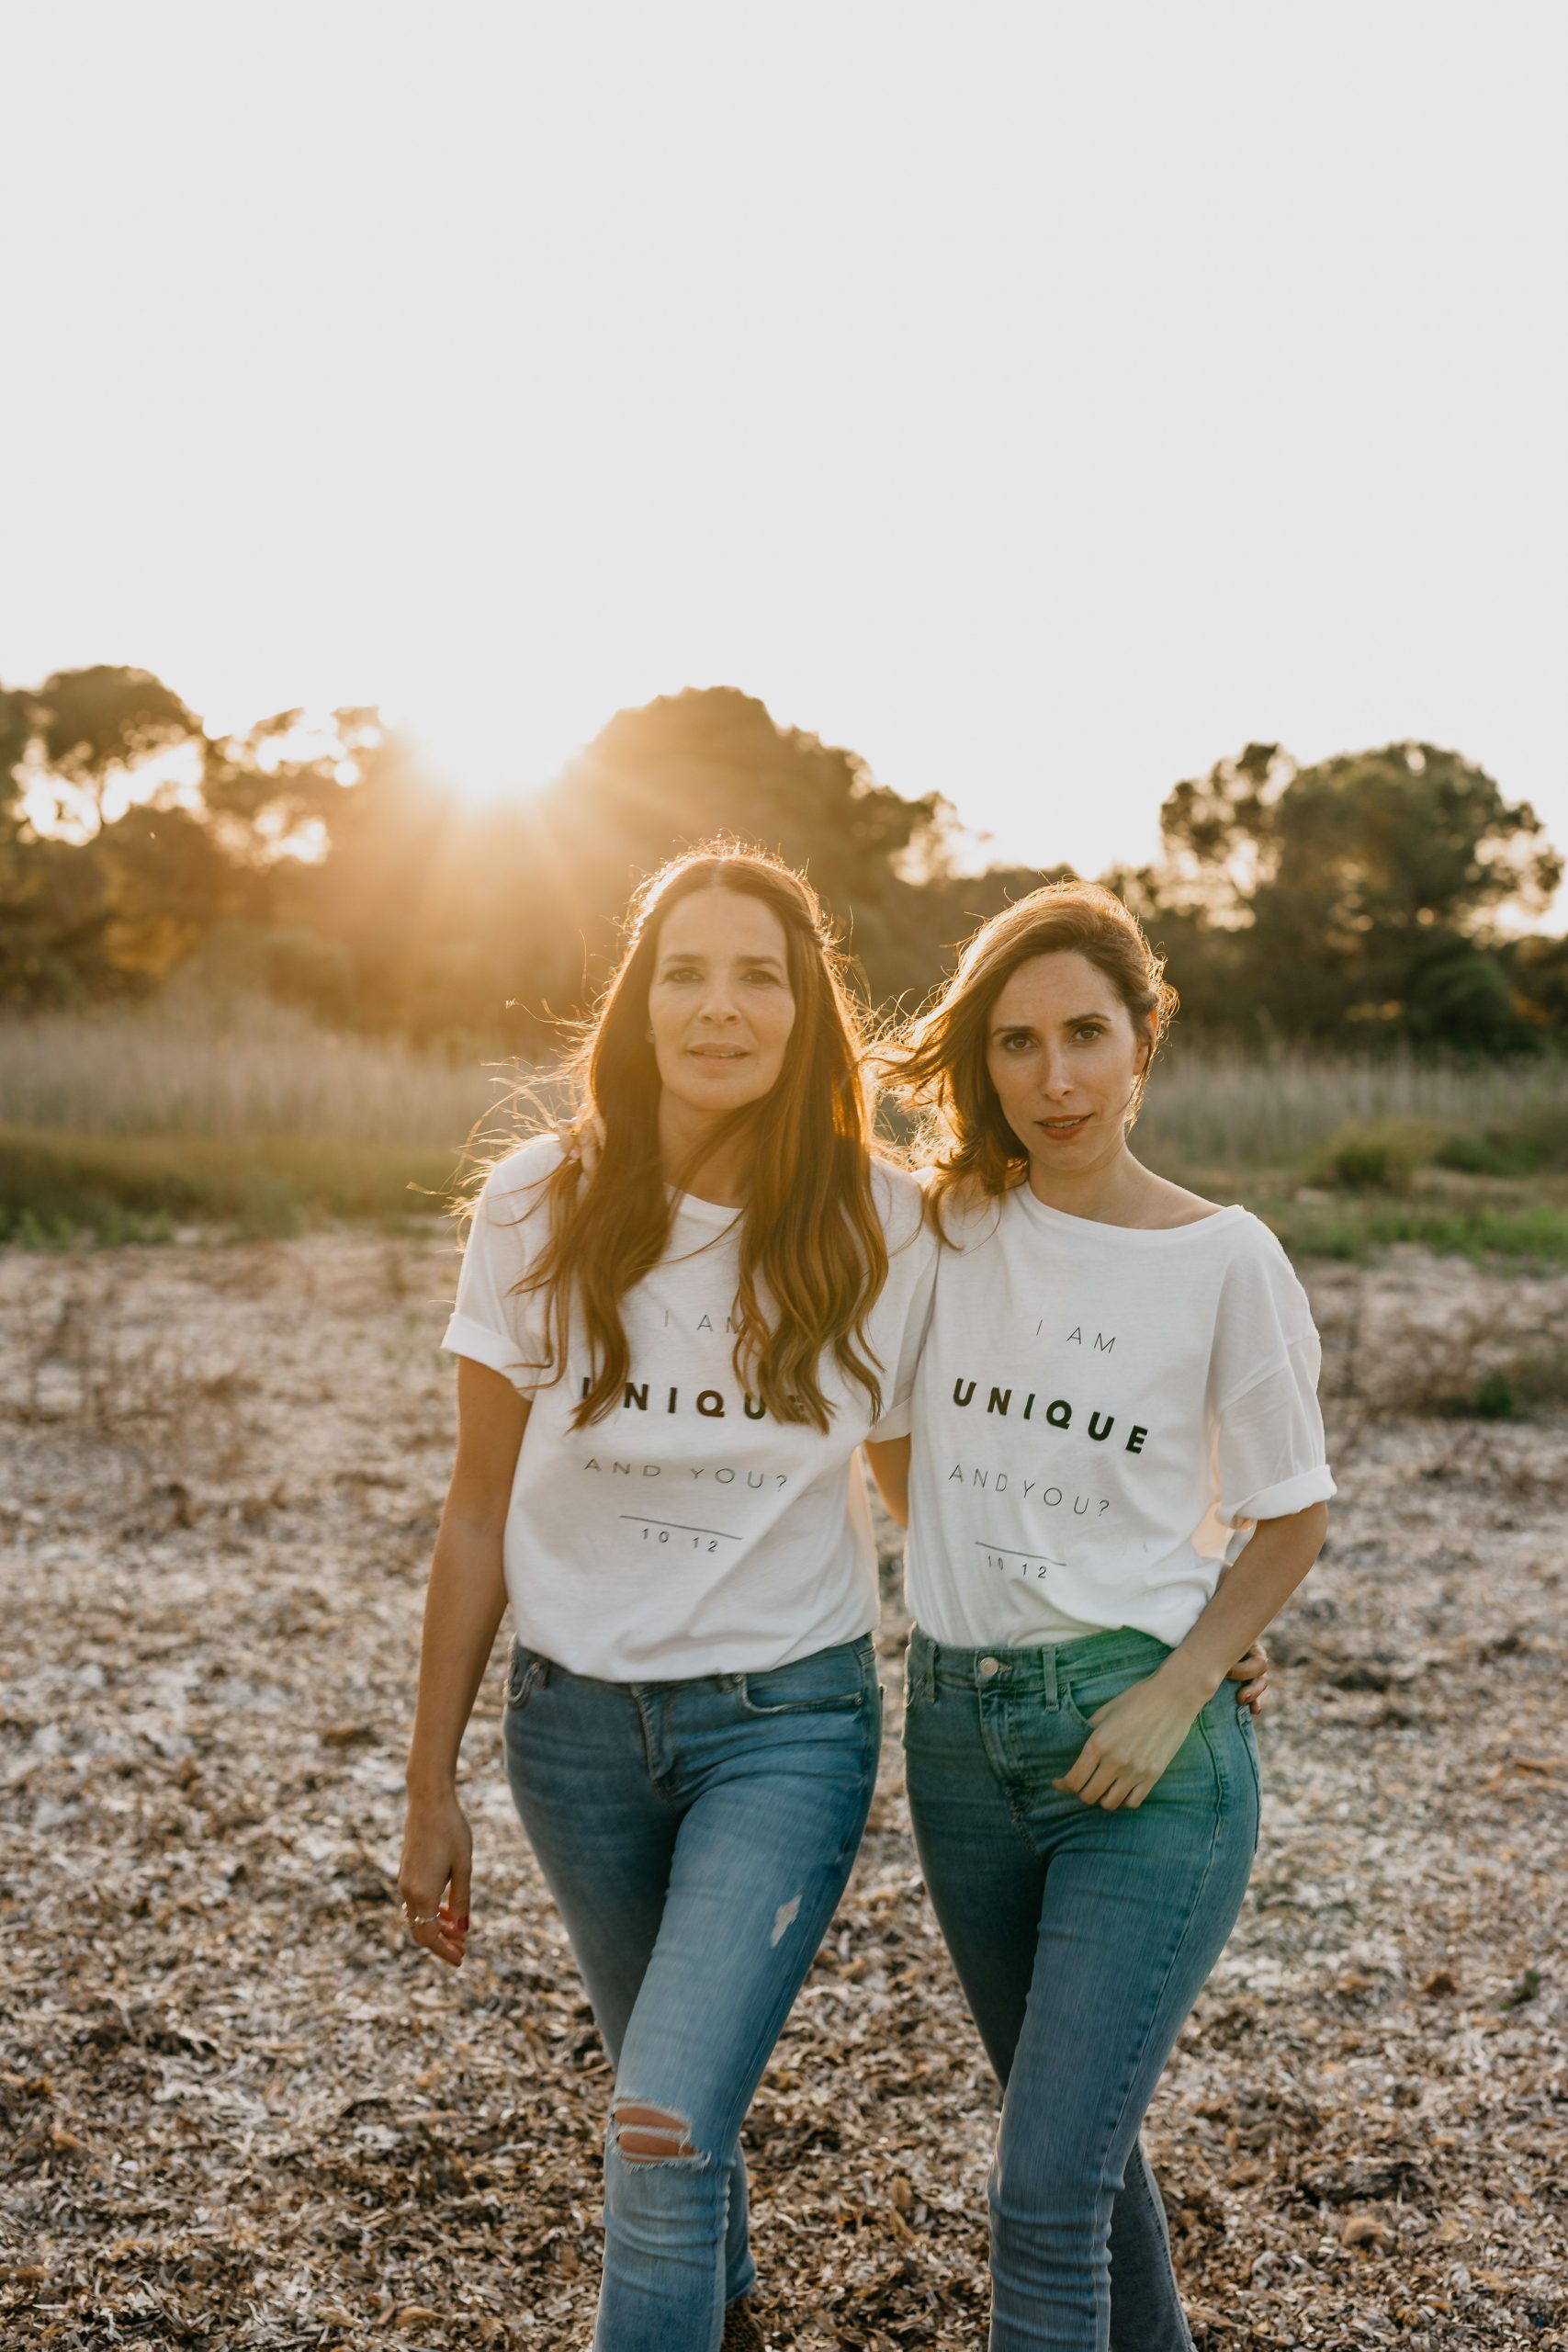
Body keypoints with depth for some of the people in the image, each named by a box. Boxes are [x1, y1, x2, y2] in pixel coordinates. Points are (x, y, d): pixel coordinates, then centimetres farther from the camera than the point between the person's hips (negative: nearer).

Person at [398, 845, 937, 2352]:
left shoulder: (880, 1229, -10)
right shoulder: (542, 1209, -8)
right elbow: (480, 1514, -1)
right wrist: (431, 1784, 3)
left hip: (786, 1720, -2)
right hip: (575, 1719, 2)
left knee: (663, 2136, -16)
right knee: (677, 2084, 22)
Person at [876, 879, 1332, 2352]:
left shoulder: (1224, 1261, -9)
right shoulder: (942, 1222, 0)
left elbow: (1290, 1517, -1)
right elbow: (896, 1445, 17)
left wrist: (1176, 1691, -12)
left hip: (1145, 1746, -4)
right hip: (959, 1730, 5)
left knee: (1046, 2191, -9)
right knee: (1079, 2141, 21)